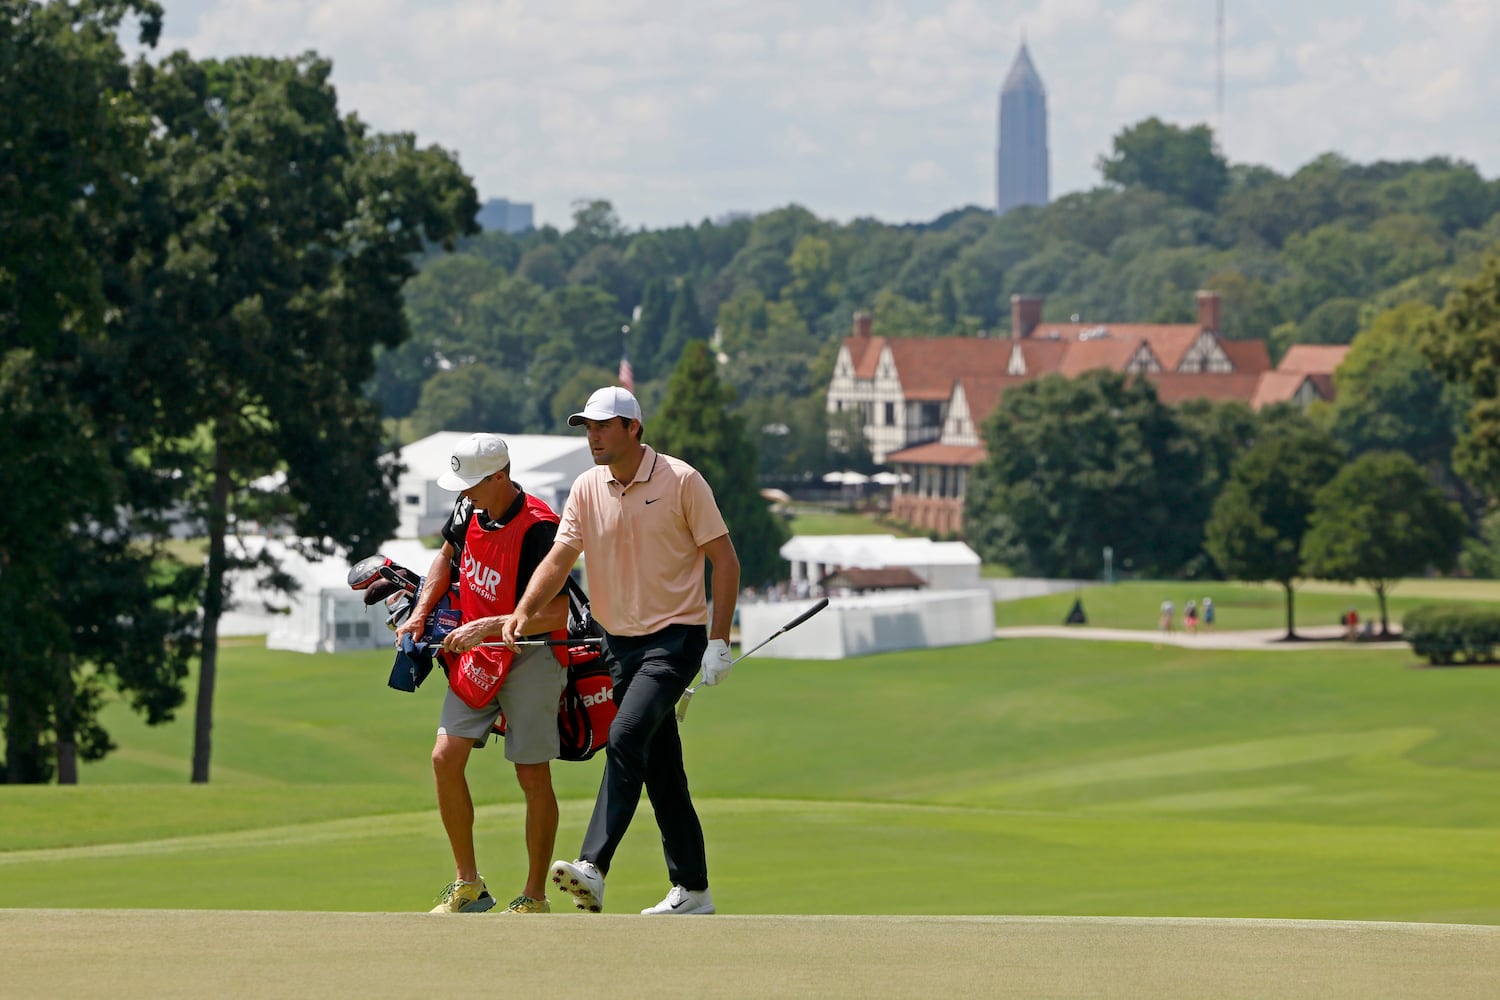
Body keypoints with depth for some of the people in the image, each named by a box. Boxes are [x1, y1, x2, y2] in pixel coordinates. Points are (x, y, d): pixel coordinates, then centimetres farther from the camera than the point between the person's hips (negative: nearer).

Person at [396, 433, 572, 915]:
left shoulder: (537, 529, -24)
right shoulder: (469, 508, 0)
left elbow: (554, 612, -26)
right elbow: (448, 556, 21)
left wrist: (485, 627, -27)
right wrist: (420, 614, 11)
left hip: (530, 657, -7)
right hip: (475, 655, 7)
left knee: (533, 776, -3)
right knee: (445, 758, -4)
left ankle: (535, 895, 8)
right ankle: (468, 885, 6)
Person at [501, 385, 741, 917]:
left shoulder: (682, 481, -9)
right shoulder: (587, 489, 5)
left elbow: (724, 559, -6)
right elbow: (559, 558, -1)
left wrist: (719, 640, -11)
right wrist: (523, 612, -19)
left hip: (675, 637, -6)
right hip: (620, 641, 6)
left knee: (626, 737, -24)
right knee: (660, 768, 9)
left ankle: (593, 870, -32)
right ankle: (692, 889, 17)